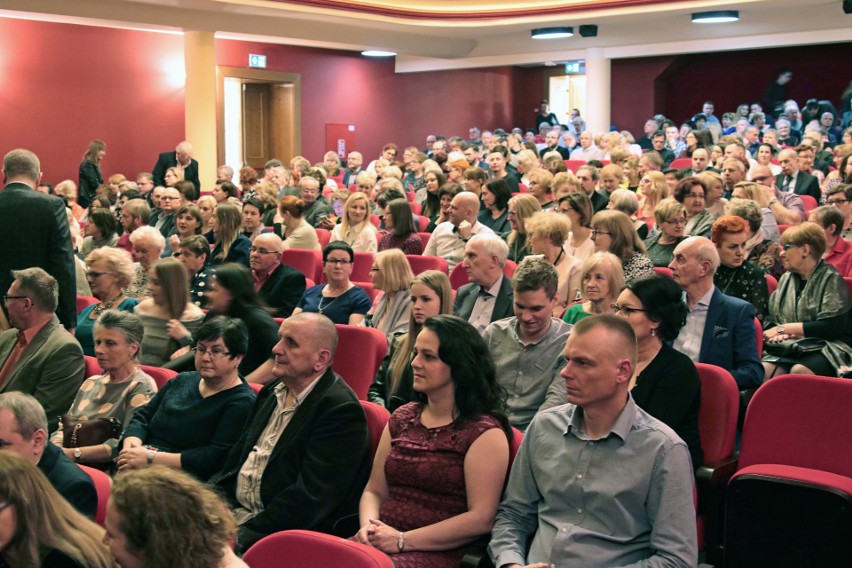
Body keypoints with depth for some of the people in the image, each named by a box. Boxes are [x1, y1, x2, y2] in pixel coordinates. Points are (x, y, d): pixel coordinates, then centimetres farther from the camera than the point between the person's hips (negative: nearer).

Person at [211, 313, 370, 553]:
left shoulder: (341, 410, -16)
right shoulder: (272, 391, 13)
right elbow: (236, 458, 17)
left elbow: (309, 500, -20)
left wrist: (242, 535, -21)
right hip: (233, 510, 8)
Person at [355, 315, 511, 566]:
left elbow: (481, 519, -10)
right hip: (380, 543, 5)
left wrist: (403, 540, -11)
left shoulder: (484, 432, -3)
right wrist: (368, 527, -4)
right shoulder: (401, 418, 16)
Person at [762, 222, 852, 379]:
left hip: (826, 347, -5)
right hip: (787, 347, 5)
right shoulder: (786, 278, 17)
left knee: (799, 371, -38)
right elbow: (771, 317, 19)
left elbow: (832, 326, -12)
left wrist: (784, 328, -11)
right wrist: (778, 332, -6)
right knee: (763, 370, -30)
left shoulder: (831, 278, -2)